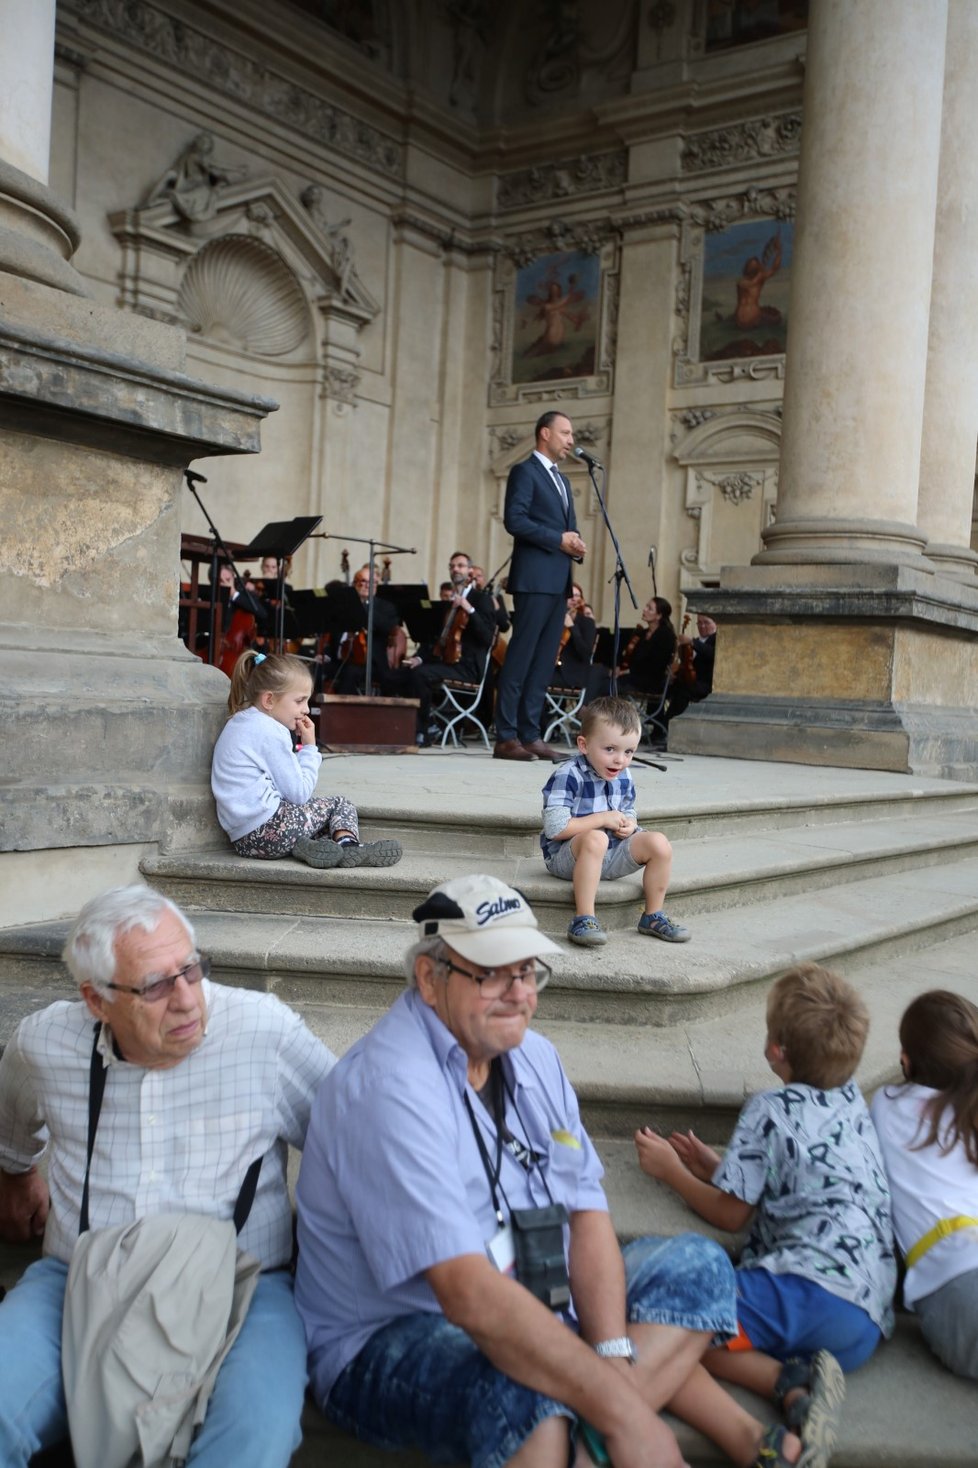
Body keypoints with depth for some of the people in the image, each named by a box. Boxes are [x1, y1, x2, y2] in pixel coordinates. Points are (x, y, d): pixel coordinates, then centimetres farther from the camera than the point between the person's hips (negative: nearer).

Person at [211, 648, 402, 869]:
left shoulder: (239, 723, 19)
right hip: (268, 828, -9)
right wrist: (309, 747, 0)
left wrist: (304, 749, 16)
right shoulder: (271, 732, -11)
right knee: (340, 805, 8)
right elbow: (299, 794, -11)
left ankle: (304, 845, -8)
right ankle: (347, 844, -18)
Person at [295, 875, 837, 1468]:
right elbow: (468, 1294, -32)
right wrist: (623, 1411, -31)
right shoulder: (389, 1088, -25)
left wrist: (614, 1354, -18)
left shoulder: (532, 1055, 2)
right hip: (388, 1344, -8)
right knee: (530, 1399, -38)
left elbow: (587, 1211, -2)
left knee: (698, 1268, 4)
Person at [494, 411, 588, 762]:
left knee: (545, 660, 5)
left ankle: (530, 734, 7)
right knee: (521, 656, -9)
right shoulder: (524, 472, -1)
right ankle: (506, 737, -8)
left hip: (558, 581, 8)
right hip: (534, 578, -8)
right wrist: (558, 539, -15)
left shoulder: (562, 480, 24)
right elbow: (514, 519, -13)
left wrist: (575, 544, 4)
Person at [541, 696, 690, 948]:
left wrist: (629, 824, -7)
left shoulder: (623, 777, 5)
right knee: (596, 838, -38)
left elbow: (629, 812, 20)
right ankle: (583, 919, -35)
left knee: (658, 843, -8)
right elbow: (555, 828, -26)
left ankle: (653, 917, 5)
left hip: (610, 856, 7)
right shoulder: (567, 777, -19)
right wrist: (603, 819, -21)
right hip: (565, 856, -7)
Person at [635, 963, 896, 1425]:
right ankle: (799, 1381, -16)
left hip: (815, 1284, -8)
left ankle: (790, 1383, -25)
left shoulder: (771, 1110, 0)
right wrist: (717, 1166, 33)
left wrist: (671, 1170, 19)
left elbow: (730, 1214, 4)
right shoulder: (853, 1100, 21)